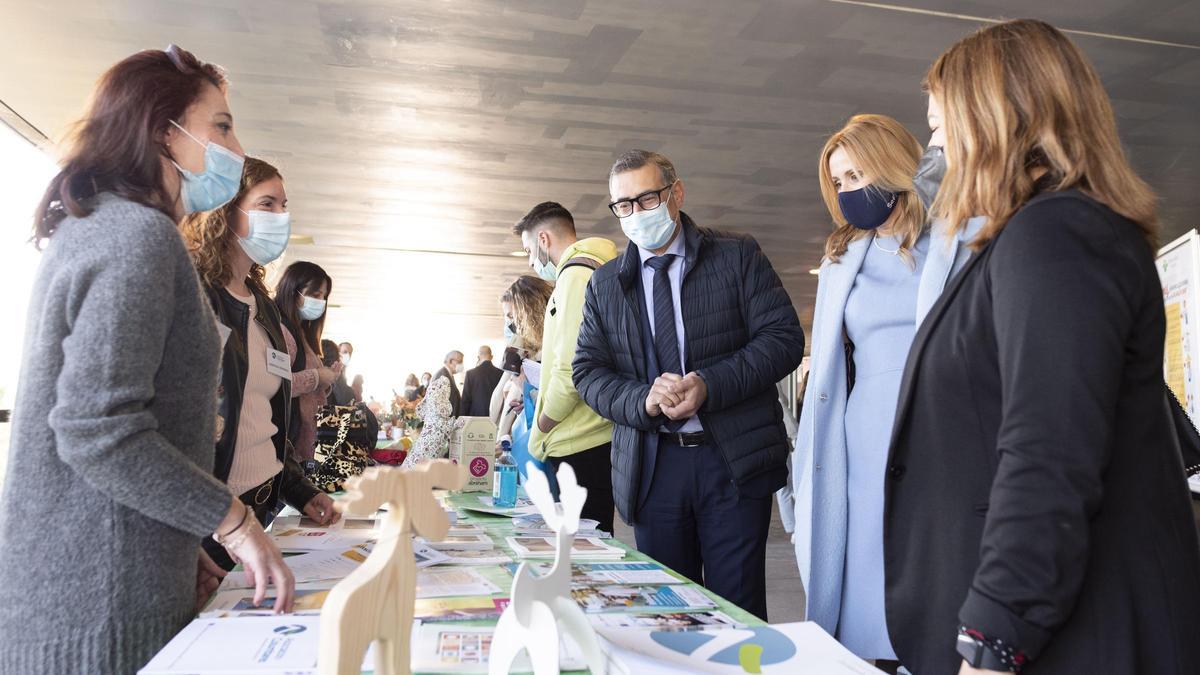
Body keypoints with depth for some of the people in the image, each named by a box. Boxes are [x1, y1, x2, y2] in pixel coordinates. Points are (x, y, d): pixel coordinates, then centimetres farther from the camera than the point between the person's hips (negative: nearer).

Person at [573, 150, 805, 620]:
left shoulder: (739, 256, 3)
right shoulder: (604, 284, 11)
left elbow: (783, 338, -4)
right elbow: (588, 372, 6)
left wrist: (710, 386, -17)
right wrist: (643, 400, -14)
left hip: (734, 460, -2)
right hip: (651, 467, 3)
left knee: (737, 609, 4)